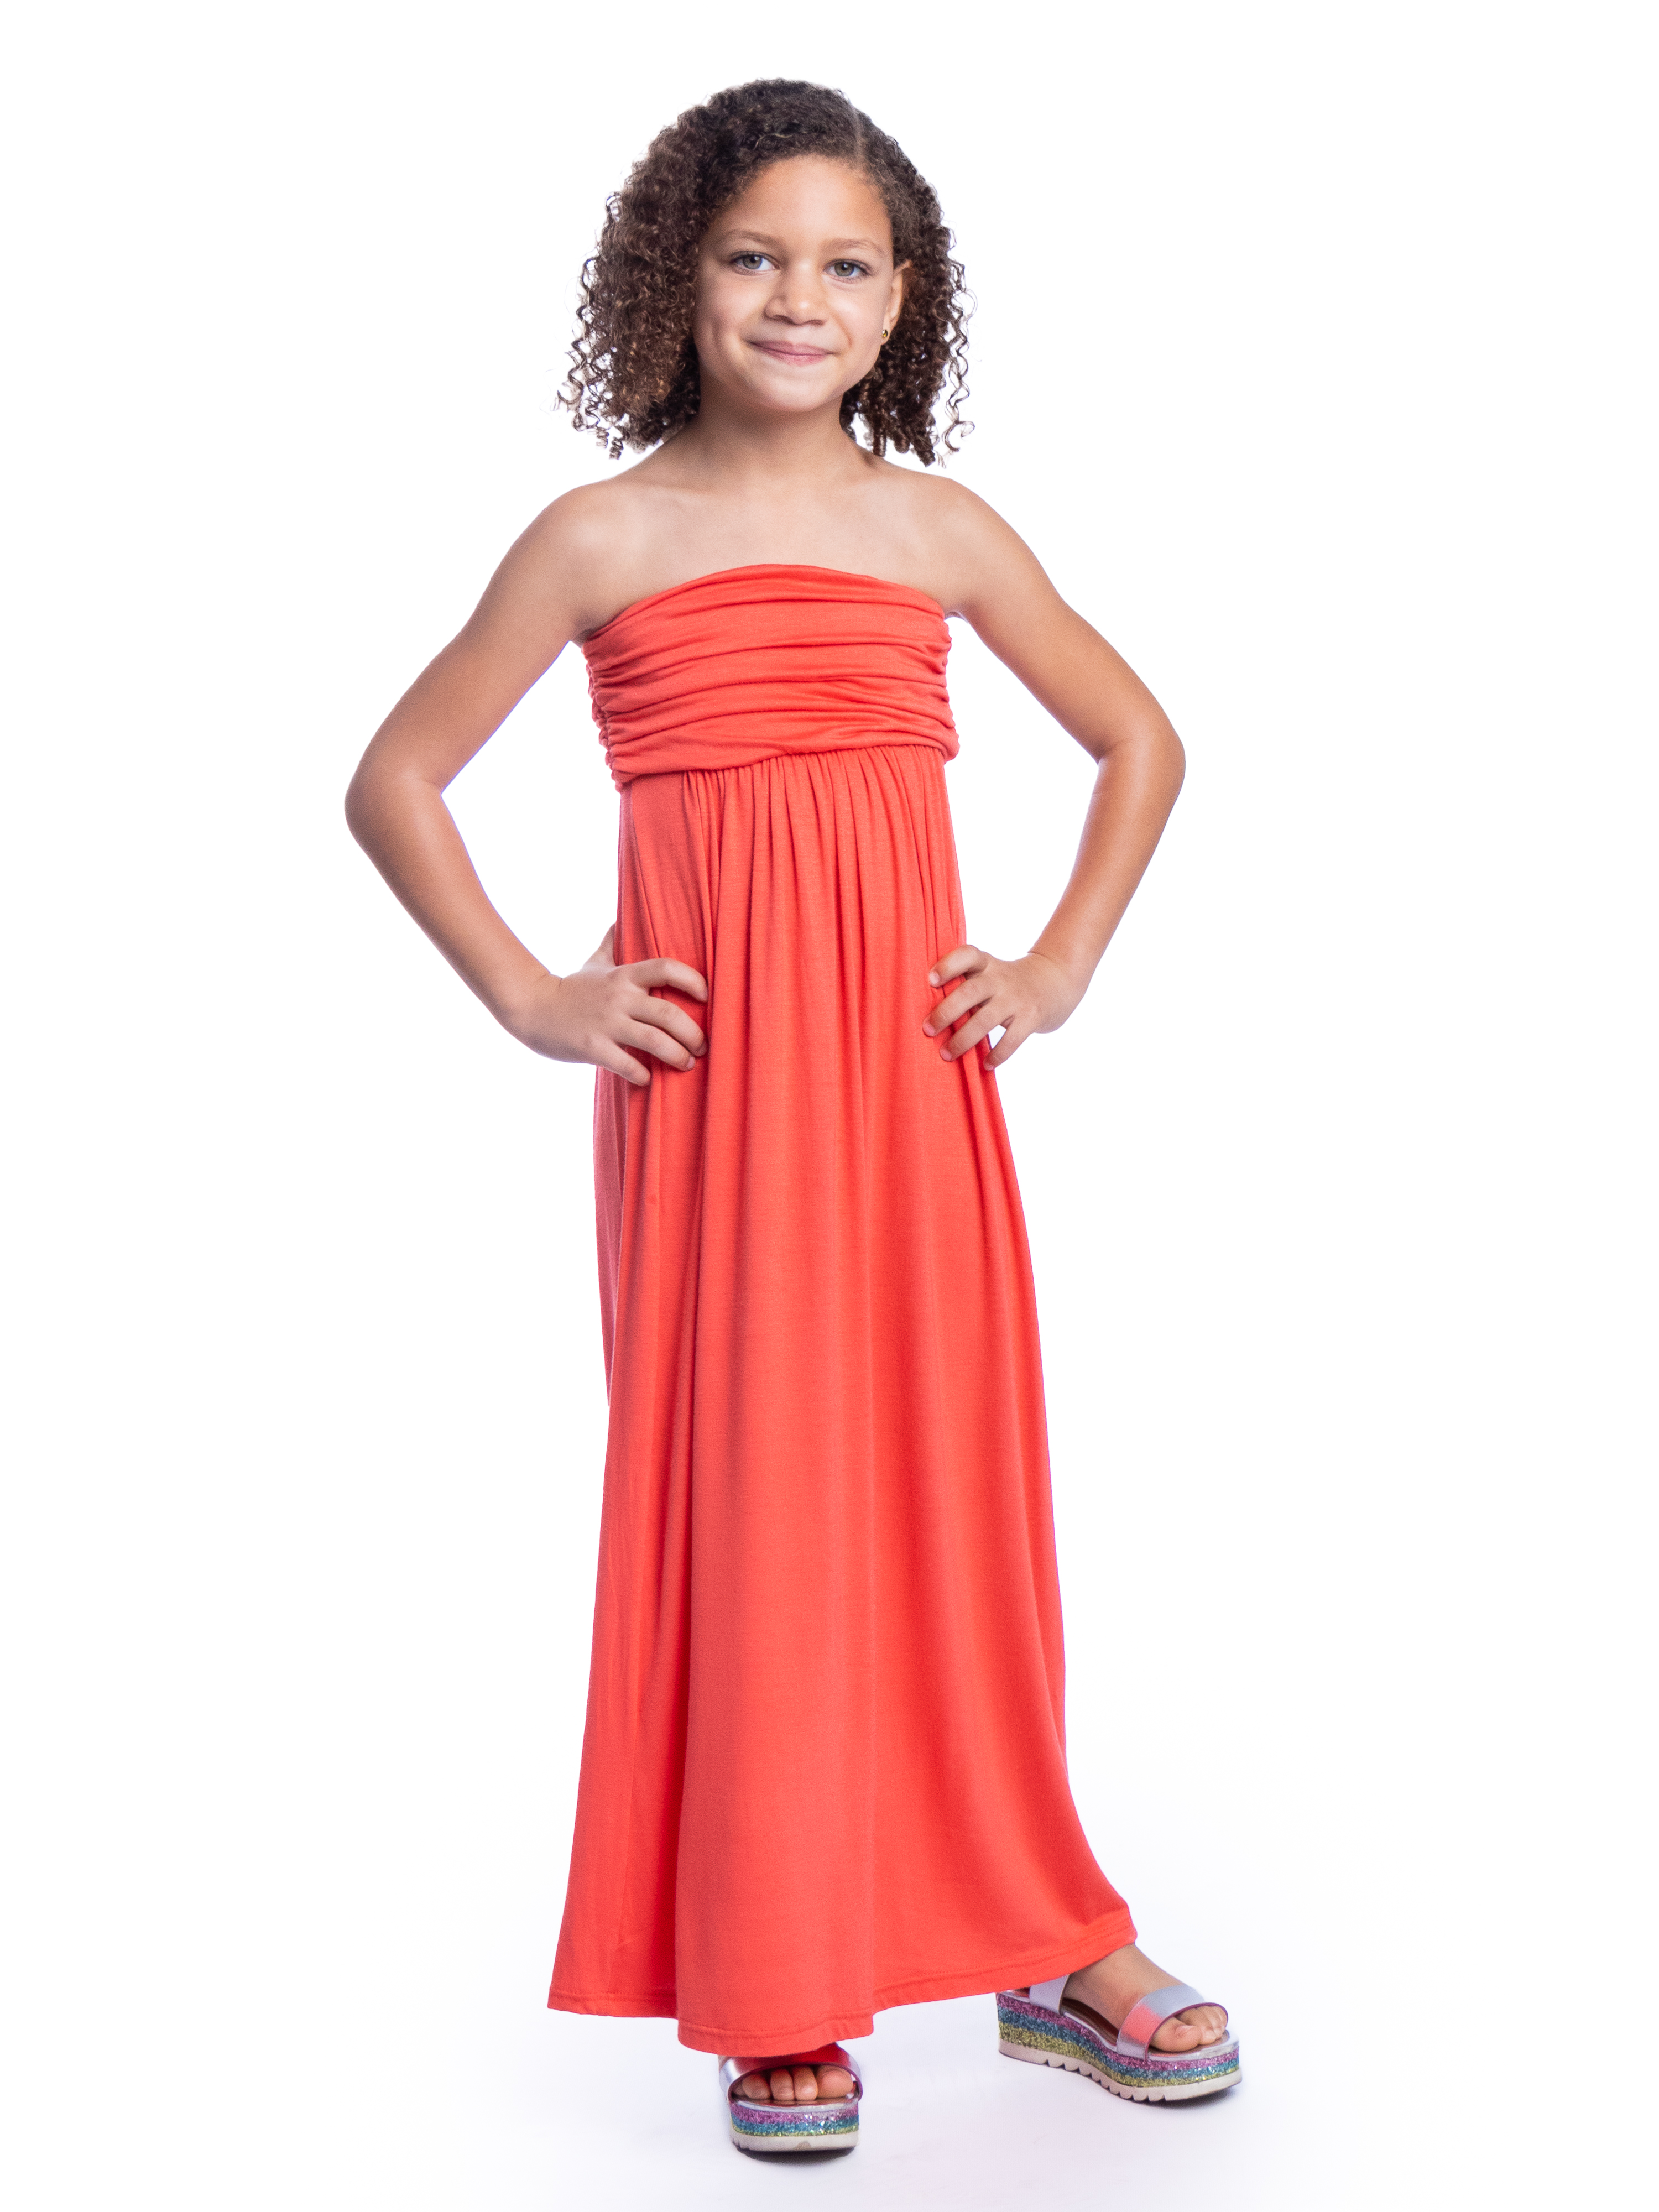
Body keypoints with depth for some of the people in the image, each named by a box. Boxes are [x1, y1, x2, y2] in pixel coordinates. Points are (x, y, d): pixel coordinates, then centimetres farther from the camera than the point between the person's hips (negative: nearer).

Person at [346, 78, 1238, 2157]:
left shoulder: (941, 532, 8)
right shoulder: (606, 540, 2)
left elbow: (1141, 742, 19)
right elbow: (394, 779, 6)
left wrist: (1057, 971, 9)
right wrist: (530, 997, -1)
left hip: (912, 1068, 2)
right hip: (706, 1072, -2)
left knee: (959, 1480, 7)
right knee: (745, 1493, 0)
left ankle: (1042, 1940, 23)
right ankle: (780, 1998, 13)